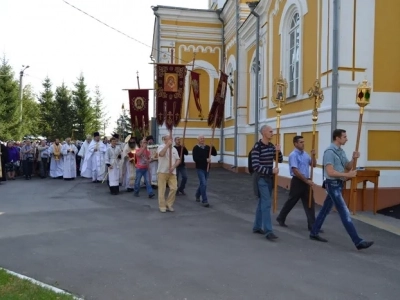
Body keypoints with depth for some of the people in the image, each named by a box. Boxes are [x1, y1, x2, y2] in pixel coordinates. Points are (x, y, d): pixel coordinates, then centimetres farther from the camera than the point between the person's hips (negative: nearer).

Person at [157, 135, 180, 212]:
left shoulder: (174, 149, 10)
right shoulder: (161, 147, -6)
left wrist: (173, 167, -9)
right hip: (162, 172, -4)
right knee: (162, 190, 1)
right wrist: (167, 145, -25)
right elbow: (161, 154, -28)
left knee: (174, 188, -3)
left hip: (172, 172, 5)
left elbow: (178, 160, 8)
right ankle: (162, 206, 12)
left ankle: (169, 204, 12)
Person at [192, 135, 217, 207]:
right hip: (200, 169, -6)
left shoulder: (207, 147, 6)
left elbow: (215, 154, 1)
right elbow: (195, 159, -20)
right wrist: (205, 160, -23)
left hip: (207, 168, 6)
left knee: (202, 183, 18)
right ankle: (204, 201, -5)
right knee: (203, 184, -12)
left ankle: (197, 195, 41)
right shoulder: (196, 148, -10)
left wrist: (212, 146, -14)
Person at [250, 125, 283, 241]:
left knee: (262, 203, 14)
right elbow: (255, 165, -21)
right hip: (261, 178, -8)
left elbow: (280, 160, 10)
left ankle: (257, 227, 25)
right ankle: (268, 231, -8)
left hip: (269, 178, 8)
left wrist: (278, 151, -9)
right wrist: (271, 171, -22)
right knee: (266, 204, -11)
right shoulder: (257, 147, -15)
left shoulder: (271, 146, 8)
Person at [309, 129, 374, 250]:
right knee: (345, 213, -8)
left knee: (325, 209, 15)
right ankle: (358, 242, -6)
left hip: (338, 184, 10)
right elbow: (330, 172, -23)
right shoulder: (330, 151, -17)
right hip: (333, 184, -10)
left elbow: (347, 167, 15)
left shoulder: (341, 151, 12)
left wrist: (353, 159, -3)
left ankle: (314, 233, 25)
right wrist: (347, 175, -21)